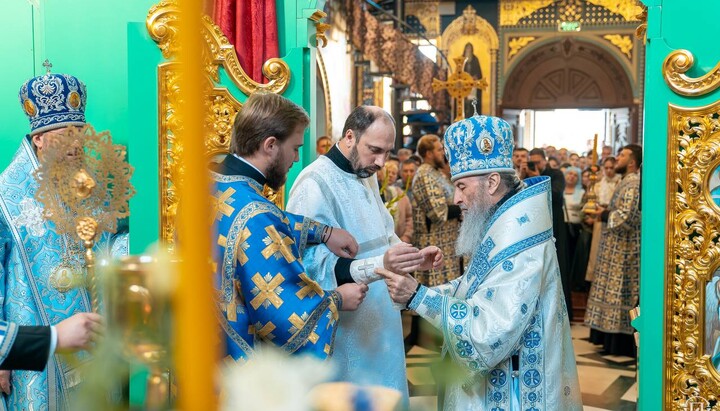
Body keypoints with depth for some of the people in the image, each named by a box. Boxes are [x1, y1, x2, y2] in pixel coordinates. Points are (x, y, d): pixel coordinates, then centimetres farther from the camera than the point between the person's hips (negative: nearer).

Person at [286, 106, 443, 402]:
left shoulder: (367, 177, 10)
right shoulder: (315, 184, -20)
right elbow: (316, 264, -29)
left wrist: (414, 258, 1)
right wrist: (379, 265, -42)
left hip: (379, 324, 9)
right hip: (344, 332, -9)